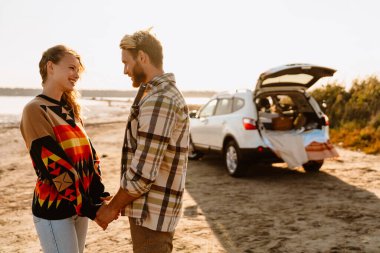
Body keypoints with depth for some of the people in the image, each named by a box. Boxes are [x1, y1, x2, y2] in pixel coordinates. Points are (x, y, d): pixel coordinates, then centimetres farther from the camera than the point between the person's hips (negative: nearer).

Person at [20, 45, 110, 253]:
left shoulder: (70, 109, 11)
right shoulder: (35, 110, -13)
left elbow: (88, 153, 6)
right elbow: (54, 166, -18)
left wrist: (97, 194, -5)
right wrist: (86, 206, -17)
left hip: (80, 204, 7)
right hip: (54, 209, -7)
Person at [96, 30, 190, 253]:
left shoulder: (158, 100, -22)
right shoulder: (167, 93, 12)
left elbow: (143, 173, -25)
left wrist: (113, 208, -11)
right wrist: (118, 202, 16)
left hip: (151, 212, -10)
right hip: (154, 208, 10)